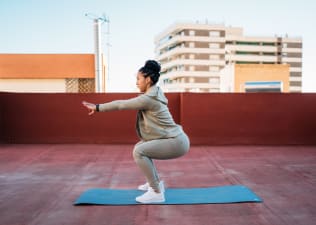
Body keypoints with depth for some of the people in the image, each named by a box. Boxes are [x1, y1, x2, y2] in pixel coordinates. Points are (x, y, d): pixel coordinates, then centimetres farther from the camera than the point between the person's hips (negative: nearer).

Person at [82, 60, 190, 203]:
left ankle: (157, 193, -12)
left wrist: (97, 107, 0)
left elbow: (121, 104, -10)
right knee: (141, 147, 20)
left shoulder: (148, 99, -16)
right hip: (174, 140, 10)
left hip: (176, 142, -10)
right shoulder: (153, 94, 14)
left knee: (139, 152, -18)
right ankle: (156, 183, 27)